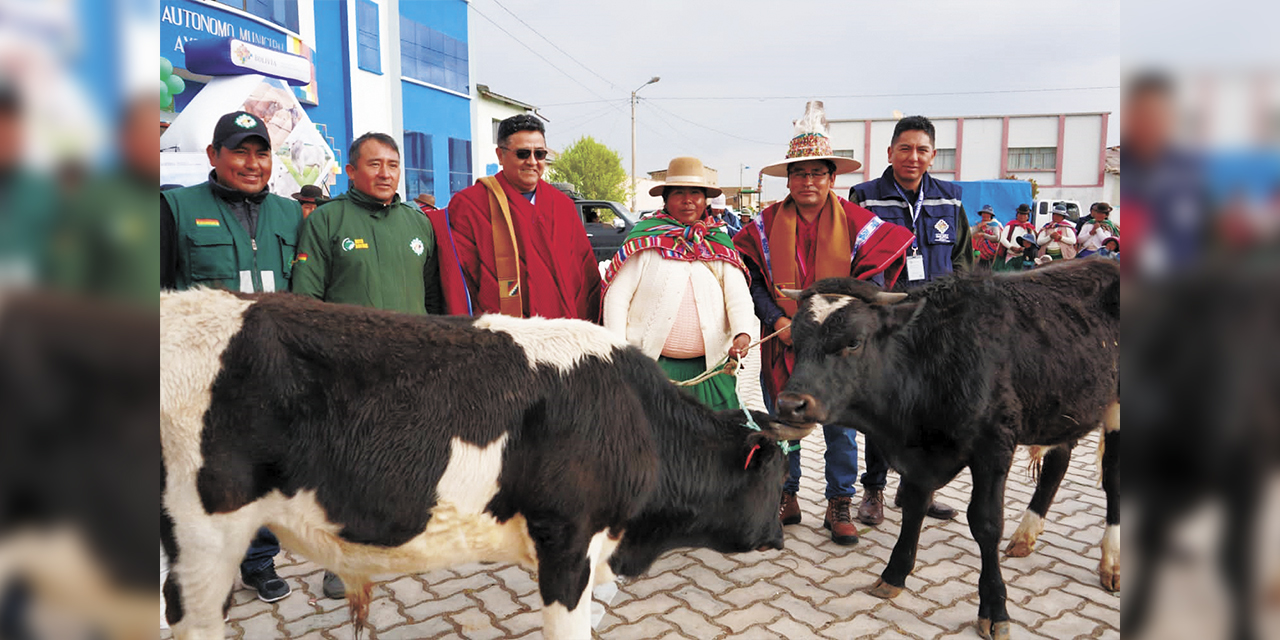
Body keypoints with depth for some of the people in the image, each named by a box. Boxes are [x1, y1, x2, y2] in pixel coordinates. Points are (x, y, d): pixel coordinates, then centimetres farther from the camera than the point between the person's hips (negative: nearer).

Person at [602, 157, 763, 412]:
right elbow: (617, 296, 1)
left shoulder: (721, 245, 12)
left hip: (711, 367, 3)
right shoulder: (645, 239, 4)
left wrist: (743, 334, -17)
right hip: (651, 363, -2)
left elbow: (739, 298, 4)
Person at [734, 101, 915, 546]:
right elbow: (751, 278, 2)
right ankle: (786, 498, 25)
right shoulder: (766, 225, 3)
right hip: (782, 343, 1)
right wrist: (775, 319, -11)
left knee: (841, 427, 4)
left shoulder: (856, 223, 0)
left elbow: (873, 279, 0)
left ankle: (840, 505, 19)